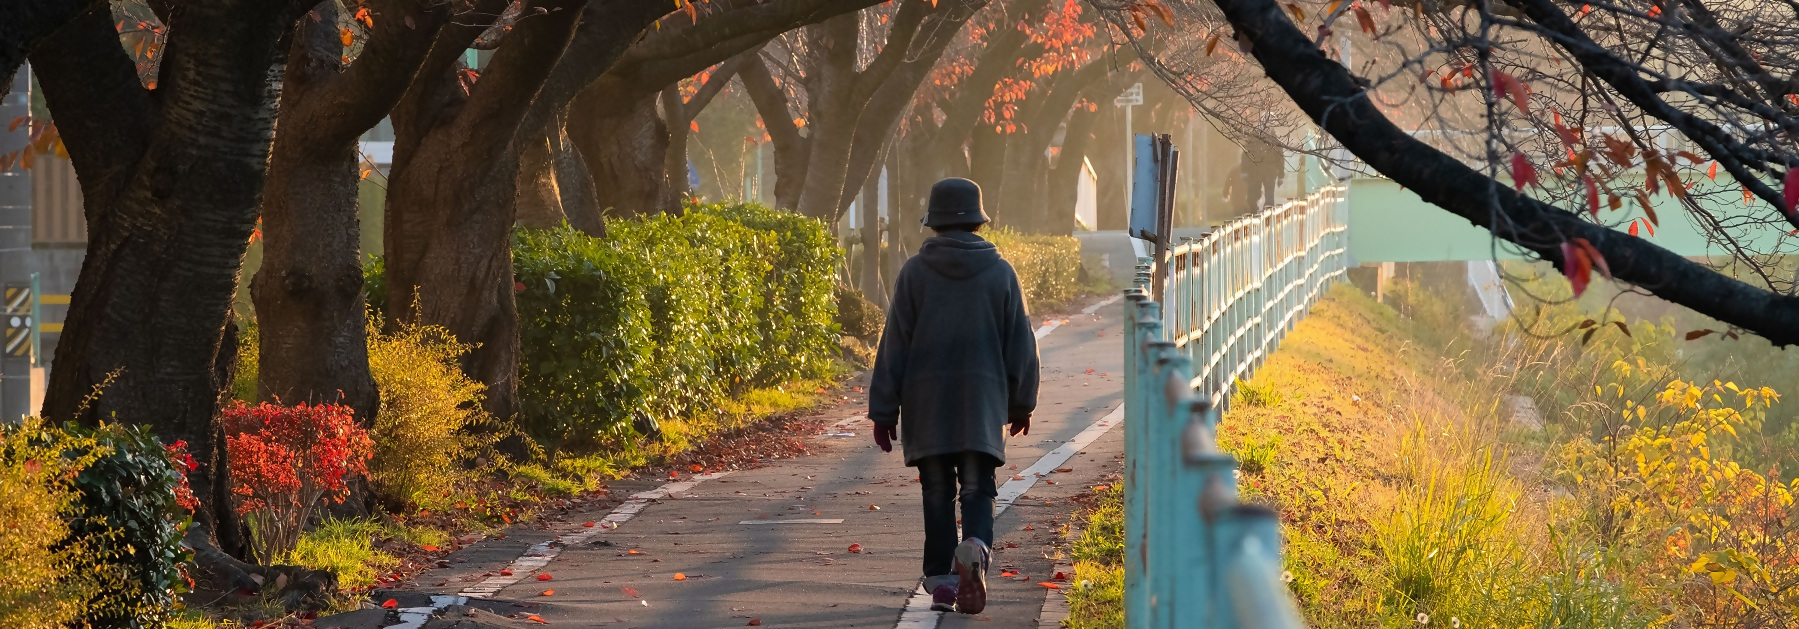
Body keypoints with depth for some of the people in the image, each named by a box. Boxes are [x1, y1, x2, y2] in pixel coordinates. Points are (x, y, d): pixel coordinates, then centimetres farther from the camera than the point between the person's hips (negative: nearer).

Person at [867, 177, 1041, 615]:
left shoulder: (915, 272, -2)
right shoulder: (1000, 273, 2)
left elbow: (894, 346, -2)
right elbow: (1021, 344, 7)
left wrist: (883, 410, 3)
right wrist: (1021, 401, 19)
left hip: (926, 401, 0)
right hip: (982, 401, 0)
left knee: (937, 492, 8)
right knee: (977, 489, 2)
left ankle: (941, 581, 6)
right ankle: (974, 549, -26)